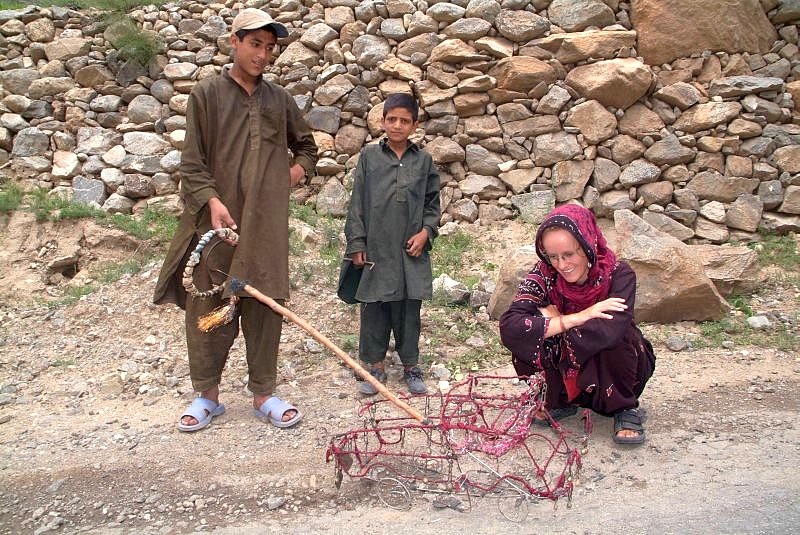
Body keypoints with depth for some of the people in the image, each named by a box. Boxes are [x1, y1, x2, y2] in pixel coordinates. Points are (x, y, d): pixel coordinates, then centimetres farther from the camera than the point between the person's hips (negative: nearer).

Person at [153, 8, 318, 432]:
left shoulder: (279, 100, 11)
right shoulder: (207, 93, 1)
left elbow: (306, 146, 26)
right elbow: (192, 163, -3)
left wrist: (294, 173, 7)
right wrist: (212, 201, -18)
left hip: (266, 226, 3)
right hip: (216, 221, -2)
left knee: (264, 308, 6)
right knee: (208, 309, 4)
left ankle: (263, 394, 18)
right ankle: (208, 394, 19)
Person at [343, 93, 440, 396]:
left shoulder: (424, 161, 6)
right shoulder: (369, 156, 2)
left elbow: (432, 203, 11)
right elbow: (357, 203, 2)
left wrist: (426, 232, -5)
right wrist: (356, 244, -3)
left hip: (411, 249, 1)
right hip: (375, 248, -1)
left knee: (409, 310, 9)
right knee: (374, 310, 7)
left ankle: (410, 365, 22)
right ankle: (375, 365, 21)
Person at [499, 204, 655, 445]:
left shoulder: (619, 274, -23)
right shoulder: (545, 275, -19)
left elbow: (609, 331, -42)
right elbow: (509, 327, -33)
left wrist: (553, 322, -28)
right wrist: (575, 319, -35)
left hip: (618, 369, -2)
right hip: (569, 371, 2)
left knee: (608, 335, -33)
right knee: (531, 326, -24)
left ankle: (626, 408, -7)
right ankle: (561, 400, 1)